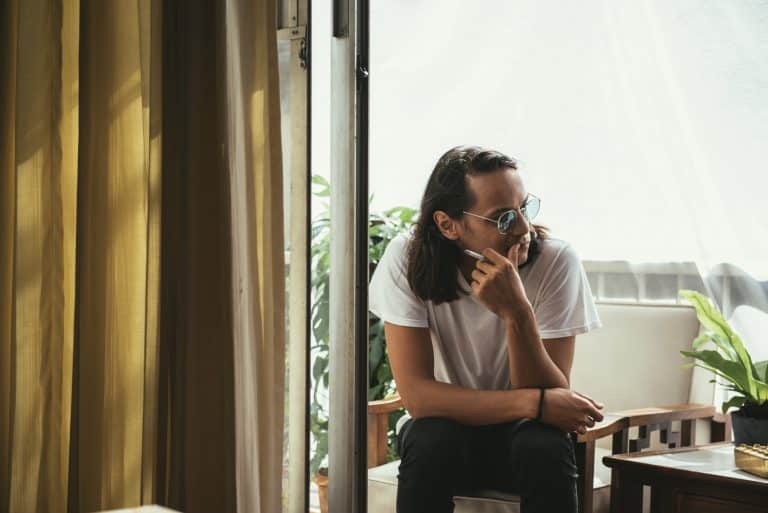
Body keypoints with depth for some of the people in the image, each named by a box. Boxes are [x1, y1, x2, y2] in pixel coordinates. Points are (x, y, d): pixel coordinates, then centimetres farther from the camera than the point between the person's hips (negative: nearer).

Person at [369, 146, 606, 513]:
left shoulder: (556, 260, -18)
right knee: (430, 440, -33)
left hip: (523, 433, 1)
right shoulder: (407, 258, -18)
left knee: (546, 447, -32)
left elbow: (553, 394, -19)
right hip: (446, 429, 0)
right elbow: (416, 394, -23)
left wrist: (517, 313, -35)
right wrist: (536, 403, -29)